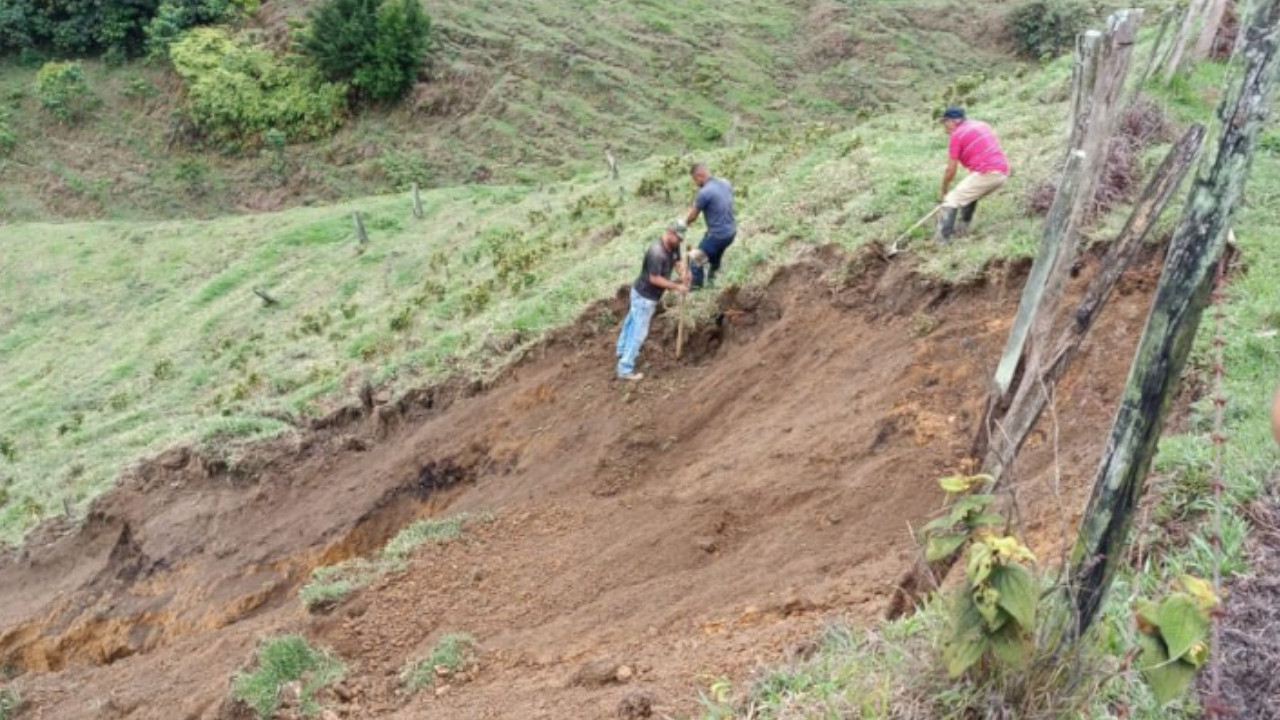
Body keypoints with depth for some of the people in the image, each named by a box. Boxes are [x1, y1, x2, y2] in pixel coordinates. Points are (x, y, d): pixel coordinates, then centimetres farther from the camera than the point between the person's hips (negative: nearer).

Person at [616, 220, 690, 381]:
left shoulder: (673, 246, -6)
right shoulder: (656, 252, -34)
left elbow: (676, 261, 10)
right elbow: (655, 279, -31)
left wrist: (683, 274, -12)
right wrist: (677, 287, -26)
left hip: (641, 292, 10)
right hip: (645, 296, -10)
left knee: (632, 322, 28)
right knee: (639, 332, -3)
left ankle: (623, 350, 50)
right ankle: (625, 370, 3)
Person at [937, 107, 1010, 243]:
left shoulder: (957, 135, 0)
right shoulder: (982, 125, 23)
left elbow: (951, 170, -1)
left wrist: (942, 192, 10)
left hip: (985, 174, -8)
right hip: (1002, 173, 8)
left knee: (951, 201, -2)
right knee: (970, 195, 30)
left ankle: (942, 239, -12)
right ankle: (962, 230, 29)